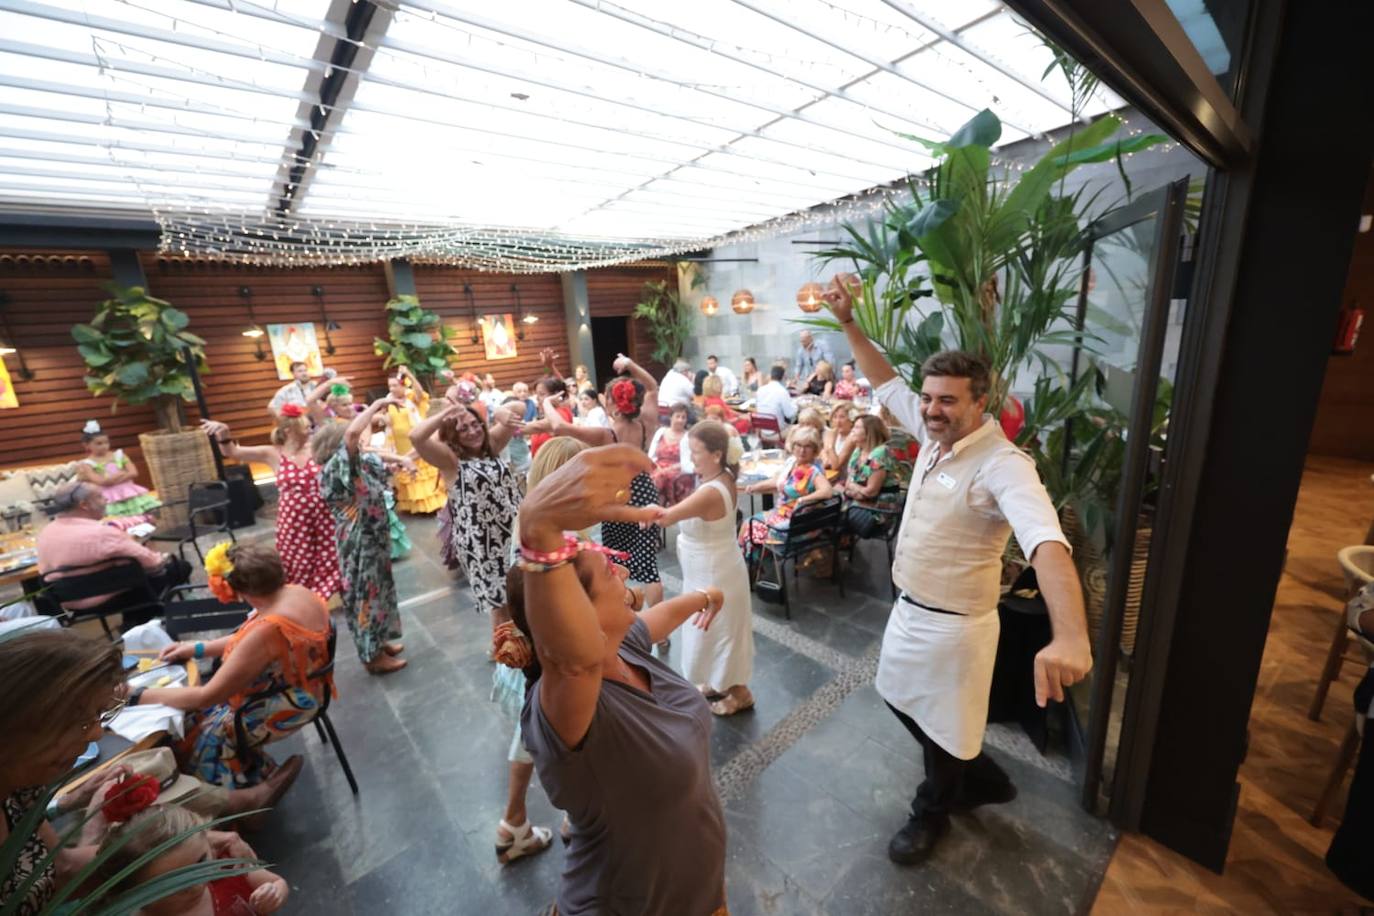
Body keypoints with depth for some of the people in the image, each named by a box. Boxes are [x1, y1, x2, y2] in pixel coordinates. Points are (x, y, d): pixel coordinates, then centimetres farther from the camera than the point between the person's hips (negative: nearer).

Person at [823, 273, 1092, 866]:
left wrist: (1069, 637, -58)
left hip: (953, 624, -8)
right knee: (900, 699, 27)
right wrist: (847, 323, 0)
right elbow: (886, 382, 7)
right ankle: (982, 779, 51)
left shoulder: (1002, 466, -26)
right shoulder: (934, 434, -3)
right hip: (909, 609, 8)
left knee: (943, 730, 16)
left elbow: (1047, 543, -42)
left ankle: (931, 815, 47)